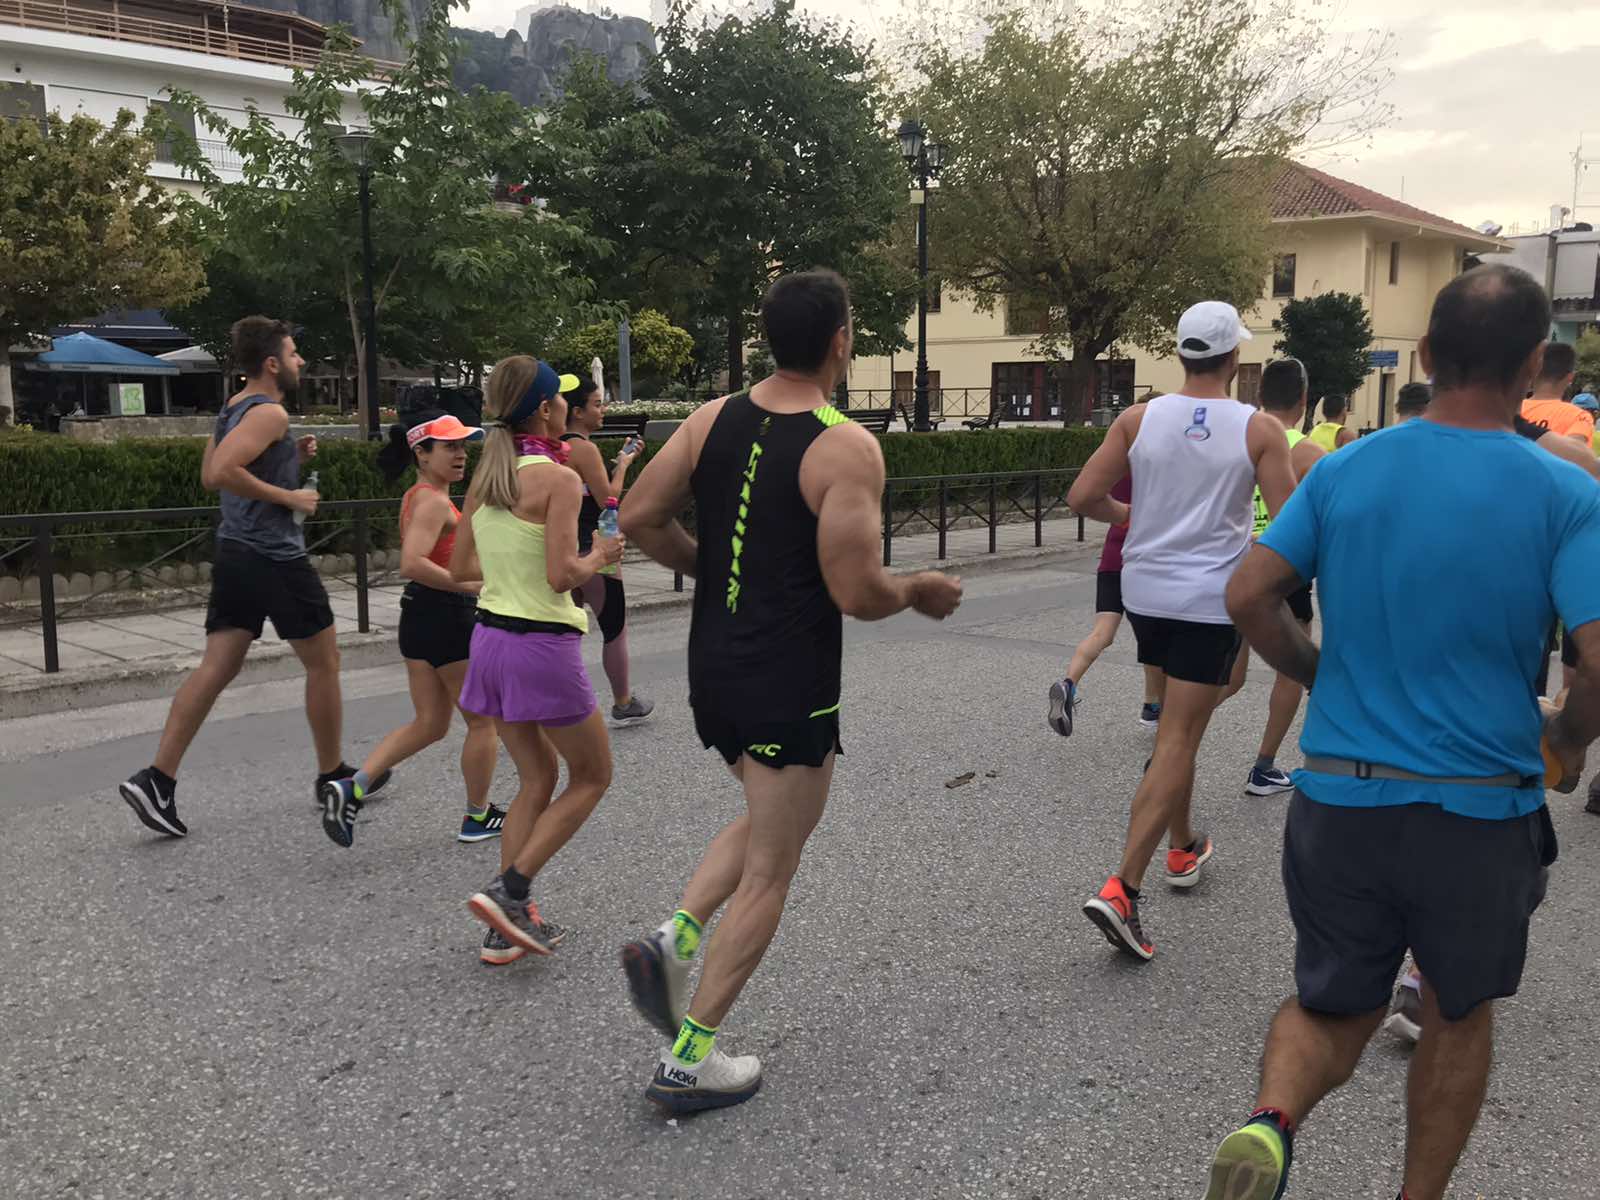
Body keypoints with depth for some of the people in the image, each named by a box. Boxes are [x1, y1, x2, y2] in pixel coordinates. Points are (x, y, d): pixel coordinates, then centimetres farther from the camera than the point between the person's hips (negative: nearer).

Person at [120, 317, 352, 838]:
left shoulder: (232, 410, 15)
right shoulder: (270, 412, -15)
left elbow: (209, 476, 23)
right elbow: (223, 471, -27)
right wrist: (289, 497, -19)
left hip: (235, 554, 9)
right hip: (276, 557, -9)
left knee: (215, 668, 6)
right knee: (323, 663, 7)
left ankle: (157, 780, 0)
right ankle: (332, 775, 18)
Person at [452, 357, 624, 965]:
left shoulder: (485, 476, 7)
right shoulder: (558, 478, -15)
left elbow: (460, 567, 12)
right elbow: (562, 576, -22)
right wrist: (598, 556, -3)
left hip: (490, 637, 7)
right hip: (543, 645, -7)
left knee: (537, 779, 19)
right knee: (592, 775, 12)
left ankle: (509, 925, 20)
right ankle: (508, 891, 3)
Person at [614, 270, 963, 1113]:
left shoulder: (713, 420, 2)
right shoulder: (846, 448, -17)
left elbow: (639, 519, 2)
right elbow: (857, 593, -22)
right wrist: (923, 591, -1)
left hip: (711, 667, 7)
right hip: (789, 686, -6)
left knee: (768, 818, 29)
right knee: (767, 872, 8)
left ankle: (675, 936, 11)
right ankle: (690, 1060, 15)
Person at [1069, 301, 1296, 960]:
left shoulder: (1138, 419, -2)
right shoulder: (1259, 429, -8)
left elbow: (1081, 497, -4)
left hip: (1145, 590, 4)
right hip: (1211, 601, -4)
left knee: (1177, 724, 24)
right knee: (1177, 742, -3)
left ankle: (1183, 847, 39)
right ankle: (1121, 889, -11)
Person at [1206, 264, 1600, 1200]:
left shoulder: (1344, 471, -2)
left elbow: (1249, 597, -3)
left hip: (1340, 798, 2)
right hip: (1480, 809, -1)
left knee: (1334, 1008, 17)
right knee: (1459, 1015, 23)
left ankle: (1270, 1119, -12)